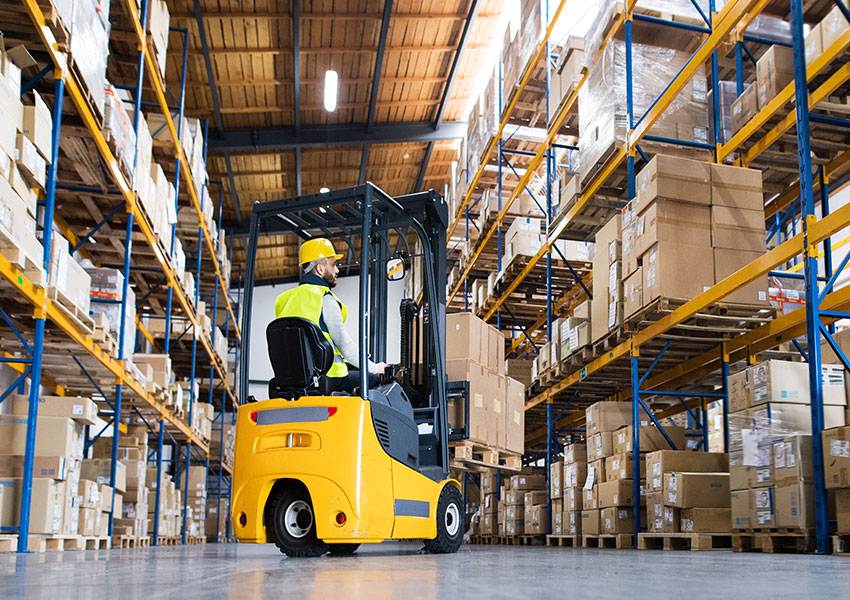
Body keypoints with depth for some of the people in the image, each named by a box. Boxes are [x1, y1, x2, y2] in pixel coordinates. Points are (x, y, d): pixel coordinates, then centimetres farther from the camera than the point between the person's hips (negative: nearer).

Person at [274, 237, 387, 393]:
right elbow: (344, 343, -12)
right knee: (377, 378, 3)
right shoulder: (325, 299, -11)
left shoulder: (284, 299, 14)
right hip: (328, 379, -8)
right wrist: (374, 368, 0)